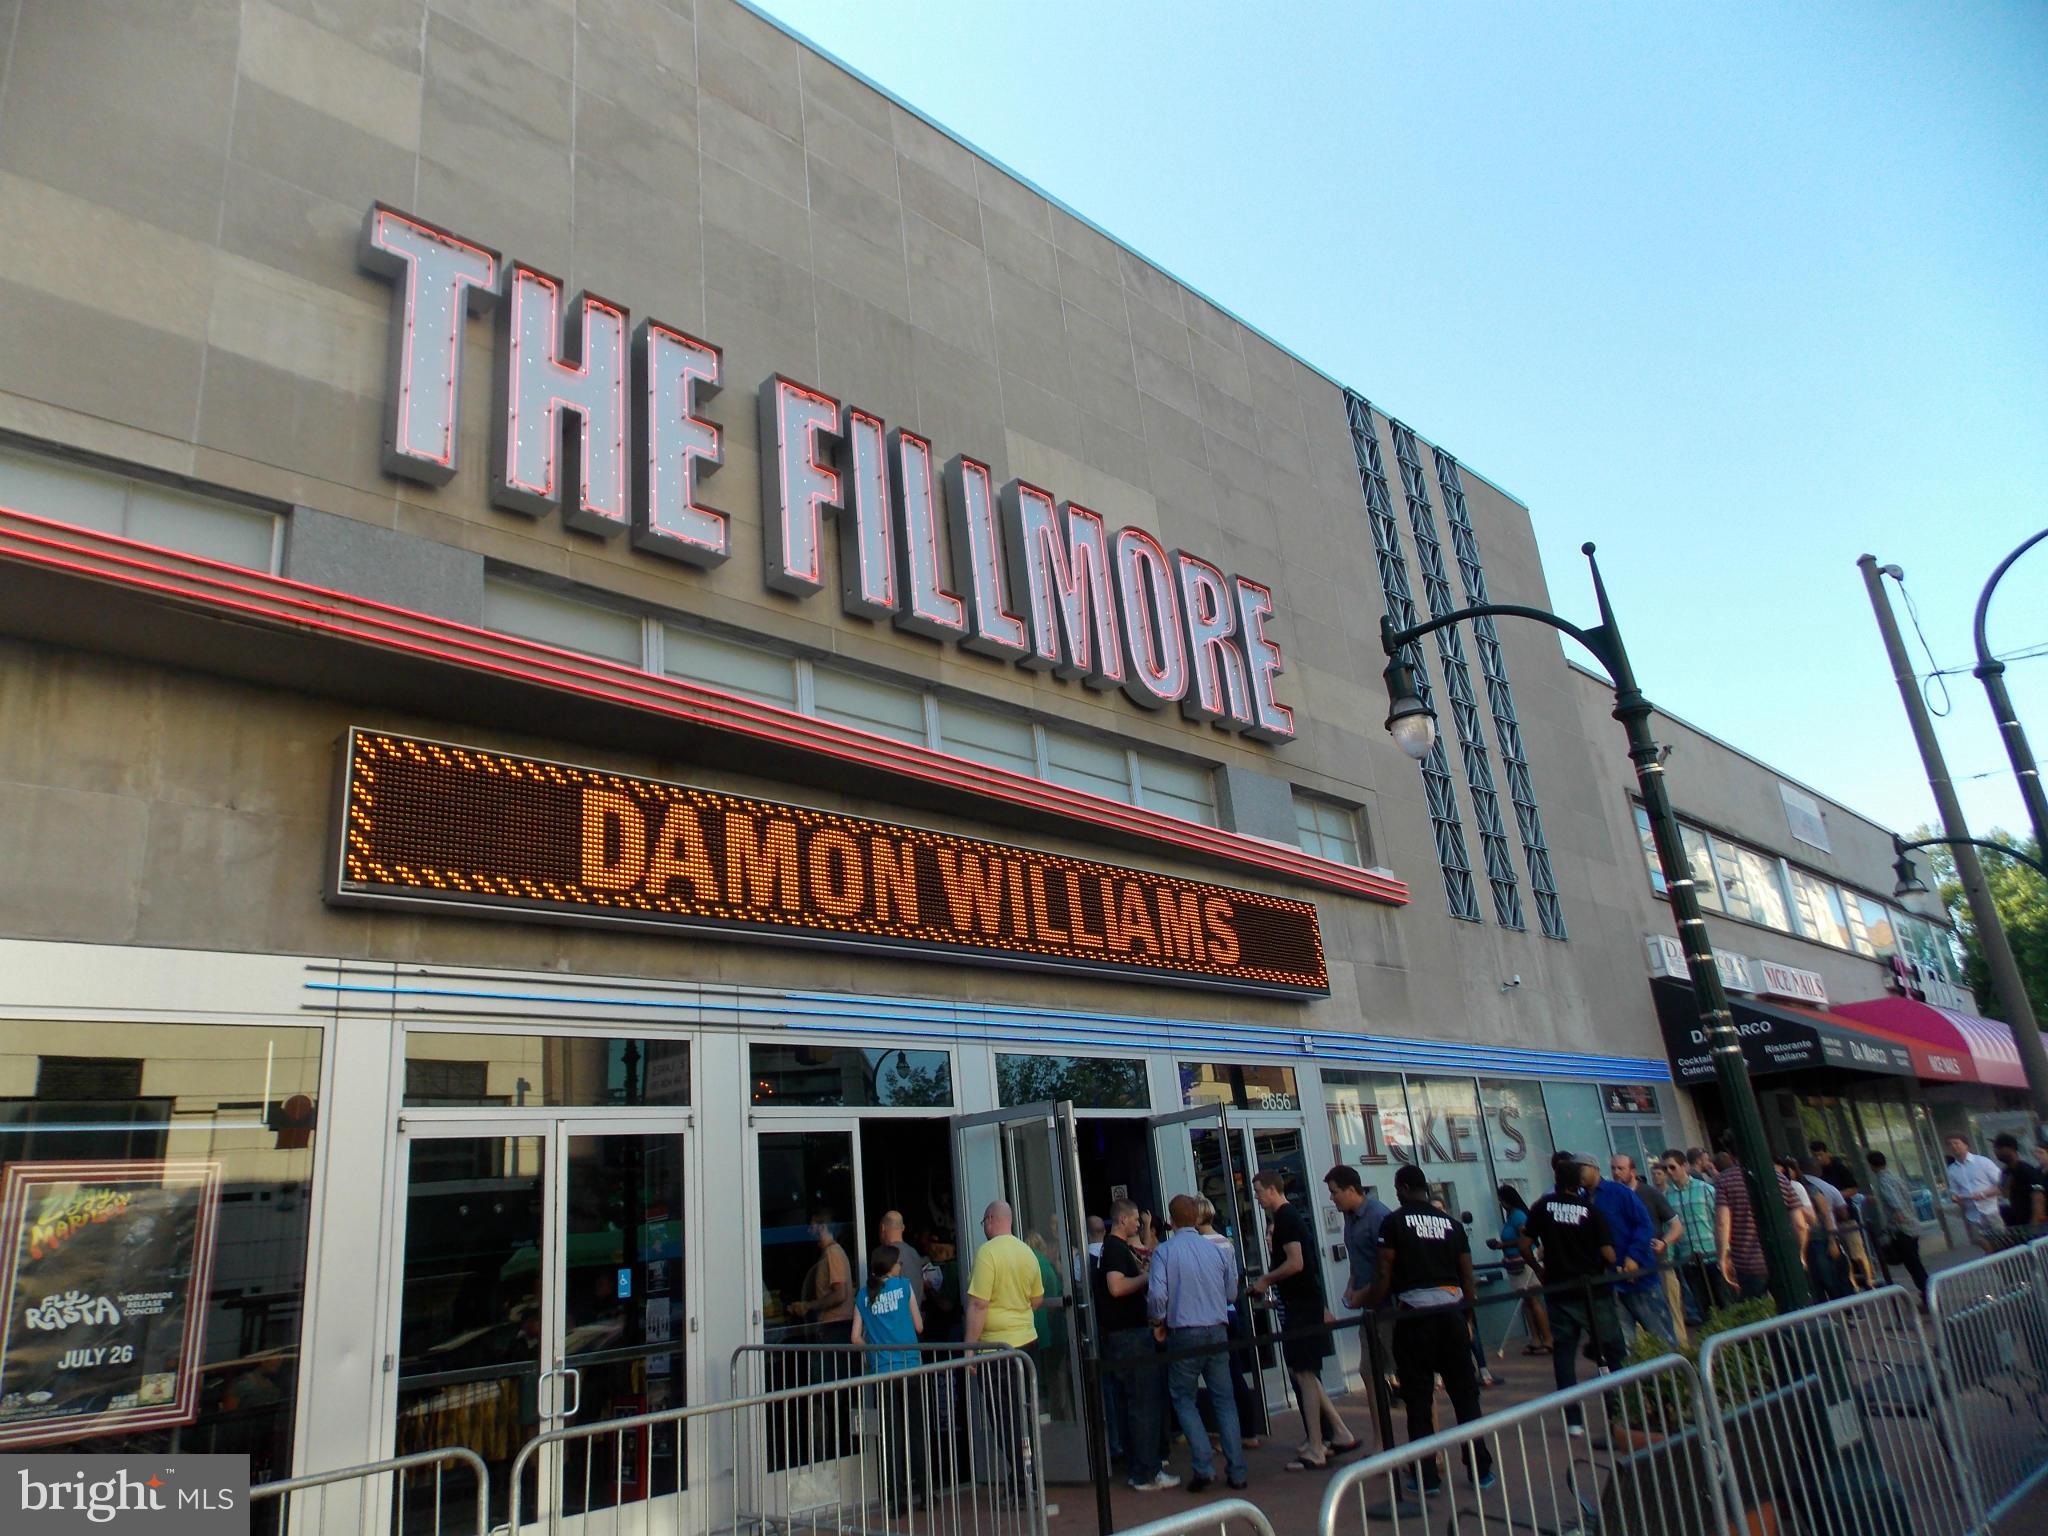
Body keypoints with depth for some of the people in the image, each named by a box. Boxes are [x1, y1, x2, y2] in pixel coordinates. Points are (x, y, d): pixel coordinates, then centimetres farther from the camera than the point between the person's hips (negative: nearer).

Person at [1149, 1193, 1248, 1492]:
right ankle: (1237, 1471, 11)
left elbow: (1157, 1294, -15)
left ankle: (1203, 1466, -1)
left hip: (1183, 1334, -3)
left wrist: (1157, 1322, 2)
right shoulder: (1218, 1249, 0)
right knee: (1224, 1399, 11)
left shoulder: (1164, 1251, -8)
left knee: (1184, 1400, 10)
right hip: (1217, 1331, 3)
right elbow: (1232, 1292, 8)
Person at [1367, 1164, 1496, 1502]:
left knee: (1419, 1398, 4)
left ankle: (1428, 1477, 7)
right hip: (1452, 1311, 4)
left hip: (1414, 1313, -4)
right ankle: (1481, 1469, 14)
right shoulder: (1452, 1223, 10)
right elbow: (1468, 1277, 10)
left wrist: (1373, 1309, 3)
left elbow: (1385, 1275, -7)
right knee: (1464, 1392, 12)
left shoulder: (1394, 1222, -3)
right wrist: (1468, 1316, 19)